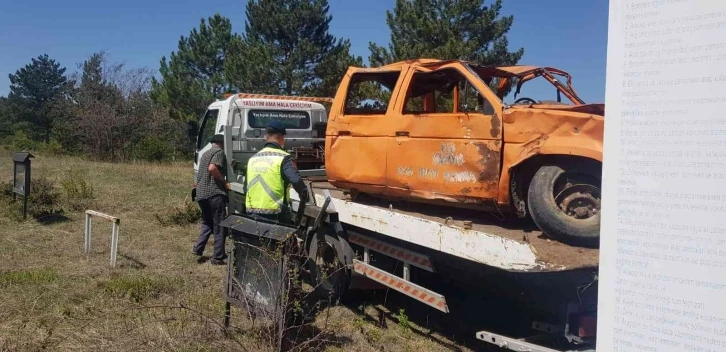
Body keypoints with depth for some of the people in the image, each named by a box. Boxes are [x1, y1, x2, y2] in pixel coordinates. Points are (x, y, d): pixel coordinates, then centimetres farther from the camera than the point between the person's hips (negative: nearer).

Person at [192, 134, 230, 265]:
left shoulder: (205, 154, 22)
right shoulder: (219, 152, -5)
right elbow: (212, 168, -23)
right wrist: (224, 181, -13)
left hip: (201, 193, 8)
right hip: (214, 193, -8)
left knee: (207, 223, 23)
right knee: (219, 226, -1)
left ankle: (198, 248, 14)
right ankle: (218, 257, 1)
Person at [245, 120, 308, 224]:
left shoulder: (253, 159, 9)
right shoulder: (283, 158, -10)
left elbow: (247, 187, 16)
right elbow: (296, 181, -24)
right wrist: (304, 196, -5)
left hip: (252, 213, 6)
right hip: (274, 215, -6)